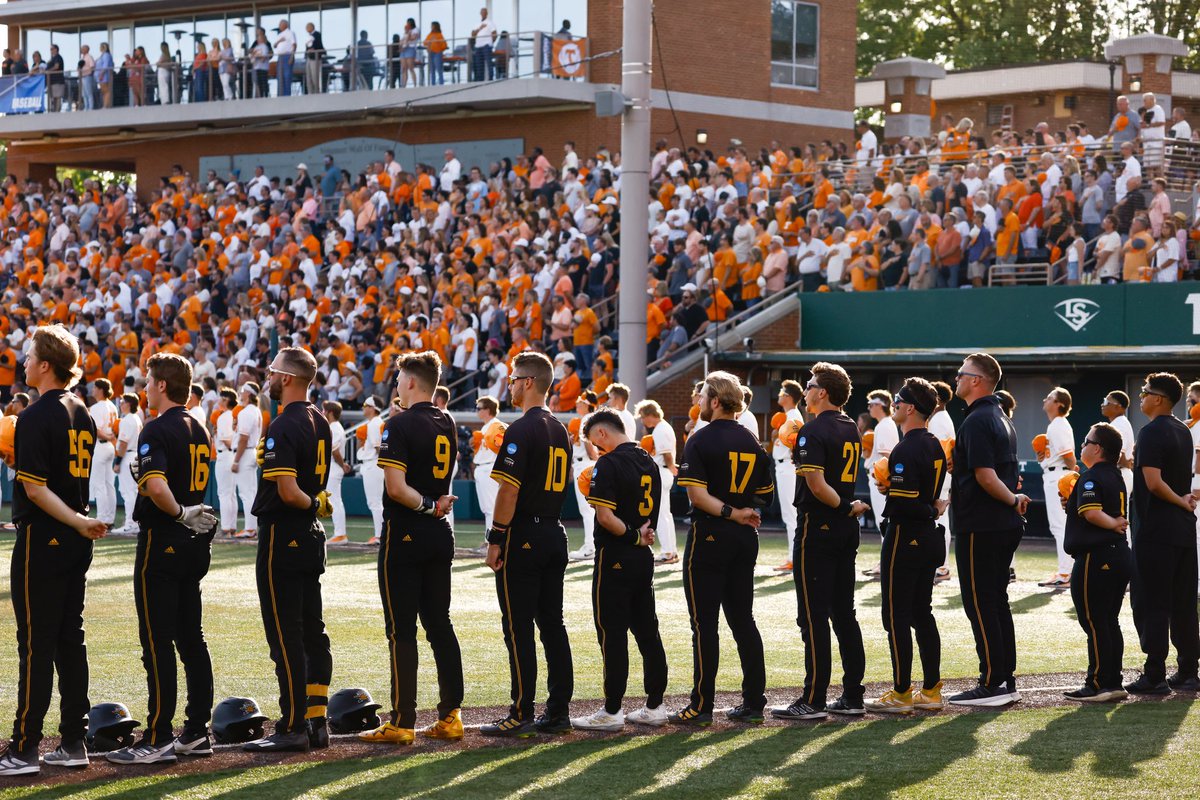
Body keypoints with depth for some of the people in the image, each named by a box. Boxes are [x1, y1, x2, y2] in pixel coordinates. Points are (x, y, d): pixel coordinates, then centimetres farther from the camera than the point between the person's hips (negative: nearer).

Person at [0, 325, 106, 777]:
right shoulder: (83, 414, 10)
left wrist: (78, 521, -21)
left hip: (42, 537, -8)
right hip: (76, 545, 8)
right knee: (70, 639, 11)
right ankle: (74, 743, 14)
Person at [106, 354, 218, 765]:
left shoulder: (157, 430, -14)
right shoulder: (199, 430, 12)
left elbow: (156, 486, -28)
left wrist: (180, 514, -15)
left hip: (162, 541, -8)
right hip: (195, 545, 8)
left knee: (158, 642, -6)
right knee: (191, 637, 12)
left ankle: (158, 738, -6)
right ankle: (198, 731, 14)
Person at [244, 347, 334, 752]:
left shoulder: (283, 427, -18)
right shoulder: (320, 423, 11)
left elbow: (288, 491, -24)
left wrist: (314, 505, -8)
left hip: (283, 536, -9)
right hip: (312, 537, 9)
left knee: (285, 636, -5)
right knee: (312, 631, 11)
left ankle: (293, 727, -3)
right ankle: (316, 722, 15)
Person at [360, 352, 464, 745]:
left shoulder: (401, 425, -14)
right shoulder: (447, 425, 9)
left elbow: (396, 486, -20)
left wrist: (428, 506, -10)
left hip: (405, 535, -7)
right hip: (440, 536, 7)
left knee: (401, 630, -3)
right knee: (440, 625, 11)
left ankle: (402, 722, -2)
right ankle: (450, 716, 10)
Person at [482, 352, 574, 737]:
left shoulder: (521, 430, -14)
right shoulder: (560, 431, 14)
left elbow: (510, 489, -18)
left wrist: (495, 539, -14)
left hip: (522, 536, -9)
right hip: (554, 535, 9)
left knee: (518, 627, -5)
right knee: (552, 623, 10)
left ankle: (522, 715, -5)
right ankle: (558, 711, 12)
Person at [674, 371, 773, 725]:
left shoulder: (701, 440, -10)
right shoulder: (752, 442, 9)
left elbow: (697, 494, -20)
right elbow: (765, 495, 15)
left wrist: (732, 514, -15)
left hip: (710, 535, -6)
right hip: (745, 538, 6)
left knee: (705, 623, -3)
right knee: (743, 620, 11)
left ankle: (701, 706, -2)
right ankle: (754, 702, 11)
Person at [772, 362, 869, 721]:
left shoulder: (813, 431, -14)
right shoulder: (852, 430, 11)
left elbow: (817, 485, -23)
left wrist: (846, 507, -12)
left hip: (819, 527, -8)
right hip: (846, 531, 8)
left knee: (813, 617, -5)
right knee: (844, 614, 12)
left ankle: (813, 701, -5)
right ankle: (853, 696, 13)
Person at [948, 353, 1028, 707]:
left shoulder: (976, 421, -16)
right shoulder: (1001, 418, 15)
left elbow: (986, 476, -23)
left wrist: (1012, 500, -12)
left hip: (980, 527, -10)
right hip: (1005, 527, 10)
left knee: (980, 604, -5)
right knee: (997, 602, 13)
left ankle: (992, 685, -5)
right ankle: (1006, 681, 16)